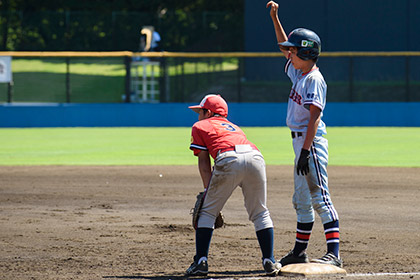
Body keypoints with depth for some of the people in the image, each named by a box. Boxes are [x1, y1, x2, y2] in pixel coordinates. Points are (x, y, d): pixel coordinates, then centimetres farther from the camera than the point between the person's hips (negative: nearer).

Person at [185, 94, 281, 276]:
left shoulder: (200, 126, 26)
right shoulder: (233, 126, 40)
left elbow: (204, 163, 18)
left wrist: (208, 191, 18)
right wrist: (212, 190, 33)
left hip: (229, 159, -4)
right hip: (256, 156, 4)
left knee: (207, 211, 10)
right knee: (260, 213, 18)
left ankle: (201, 261, 4)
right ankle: (269, 262, 11)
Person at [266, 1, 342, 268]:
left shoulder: (314, 80, -15)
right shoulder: (299, 73, 13)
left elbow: (314, 117, -22)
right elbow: (285, 47, 29)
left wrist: (305, 151, -27)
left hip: (312, 143, -10)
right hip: (301, 143, 10)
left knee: (320, 197, -15)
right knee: (302, 200, 15)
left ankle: (334, 254, -21)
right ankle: (300, 252, 22)